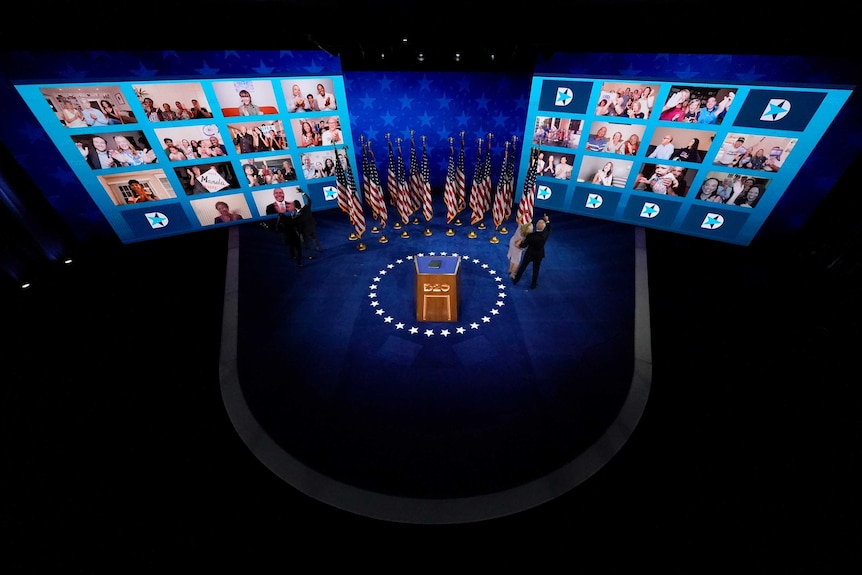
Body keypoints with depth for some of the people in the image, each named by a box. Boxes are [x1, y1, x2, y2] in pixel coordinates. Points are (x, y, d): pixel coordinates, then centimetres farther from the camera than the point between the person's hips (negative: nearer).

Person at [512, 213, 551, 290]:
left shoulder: (530, 235, -30)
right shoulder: (545, 234, -25)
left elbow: (523, 246, -17)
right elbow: (548, 230, 1)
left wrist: (523, 241, 3)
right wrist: (547, 221, 9)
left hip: (529, 254, -1)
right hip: (539, 255, 1)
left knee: (522, 267, 20)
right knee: (536, 270, 21)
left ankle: (515, 280, 38)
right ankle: (533, 285, 37)